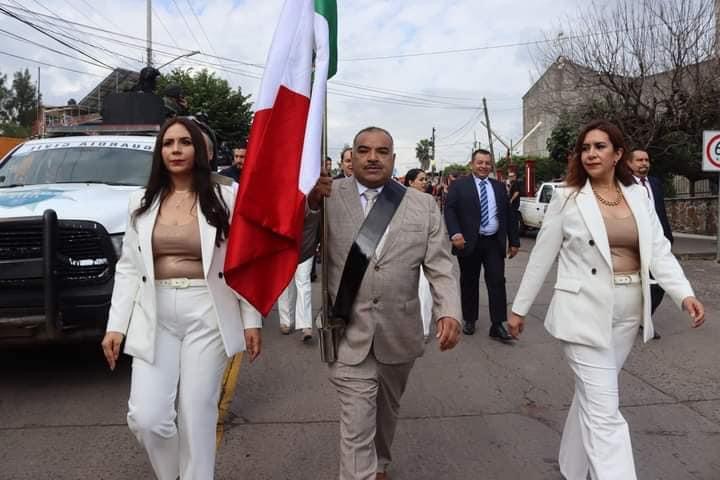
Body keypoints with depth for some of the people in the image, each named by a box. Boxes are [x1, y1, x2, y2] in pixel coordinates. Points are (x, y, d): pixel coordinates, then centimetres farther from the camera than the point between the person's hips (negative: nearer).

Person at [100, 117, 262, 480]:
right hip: (154, 316, 3)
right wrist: (116, 325, 2)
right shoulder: (141, 203, 8)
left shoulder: (224, 200, 0)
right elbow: (128, 268, 7)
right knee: (146, 417, -1)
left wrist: (251, 321, -3)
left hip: (207, 315, -2)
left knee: (197, 417, 4)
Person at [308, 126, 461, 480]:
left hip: (399, 333, 3)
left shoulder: (423, 205, 1)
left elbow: (440, 267, 1)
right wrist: (311, 203, -22)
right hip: (349, 335, -3)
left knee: (387, 411, 24)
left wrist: (448, 311, -14)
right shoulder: (327, 197, -5)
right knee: (356, 427, 0)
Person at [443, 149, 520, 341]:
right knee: (469, 283, 9)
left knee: (497, 282, -3)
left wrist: (514, 241, 10)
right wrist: (455, 234, -22)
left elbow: (508, 215, 13)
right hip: (469, 242, -2)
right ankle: (470, 320, 24)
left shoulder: (499, 187, 12)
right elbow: (450, 210, -7)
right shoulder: (458, 185, 1)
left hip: (495, 242, 2)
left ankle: (497, 325, 1)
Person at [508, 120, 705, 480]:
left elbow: (658, 251, 2)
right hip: (585, 311, -4)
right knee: (603, 410, -6)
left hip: (628, 312, 4)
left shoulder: (639, 196, 6)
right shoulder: (567, 198, -4)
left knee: (592, 396, 18)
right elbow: (541, 257, -1)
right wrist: (519, 308, 1)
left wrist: (685, 294, -14)